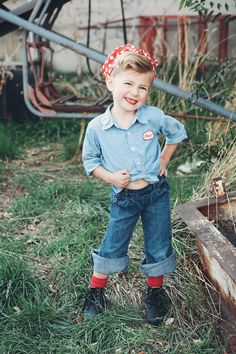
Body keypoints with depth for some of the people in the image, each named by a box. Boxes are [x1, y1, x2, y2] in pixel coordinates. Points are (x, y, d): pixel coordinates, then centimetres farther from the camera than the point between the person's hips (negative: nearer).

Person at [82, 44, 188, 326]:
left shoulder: (154, 116, -9)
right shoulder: (97, 127, -11)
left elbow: (177, 132, 10)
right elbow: (90, 160, 2)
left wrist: (164, 160, 5)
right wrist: (110, 176, -14)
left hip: (156, 193, 2)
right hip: (124, 197, -1)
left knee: (159, 248, 12)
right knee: (111, 249, 10)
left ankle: (155, 293, 36)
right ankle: (95, 292, 33)